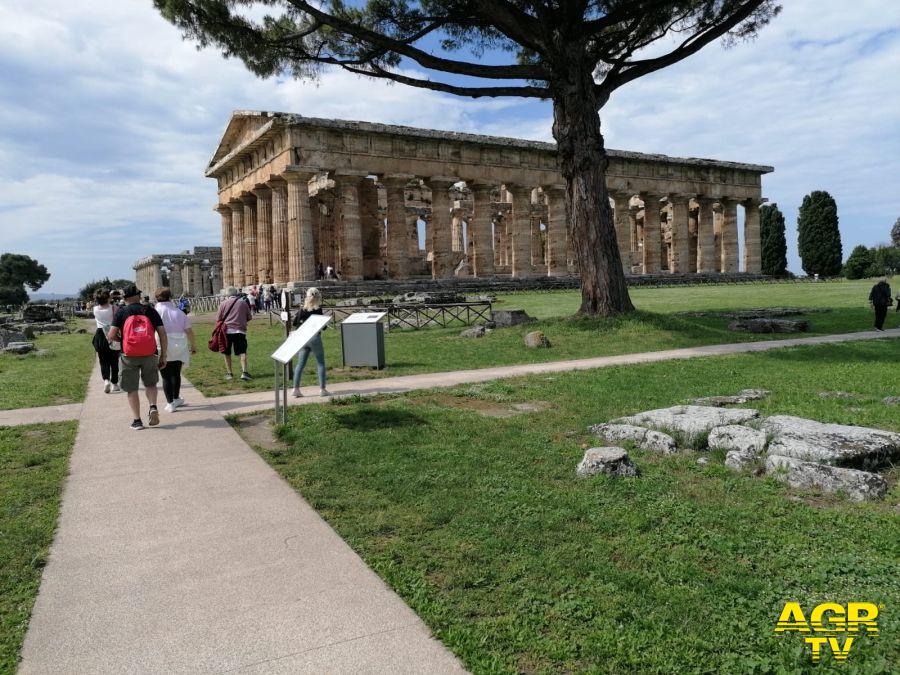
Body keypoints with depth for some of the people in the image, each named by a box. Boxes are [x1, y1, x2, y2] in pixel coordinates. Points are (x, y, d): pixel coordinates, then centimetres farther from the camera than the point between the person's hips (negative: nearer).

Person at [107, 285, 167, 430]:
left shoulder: (121, 312, 0)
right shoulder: (150, 310, 4)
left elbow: (111, 335, -8)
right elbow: (163, 334, 0)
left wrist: (121, 339, 15)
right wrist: (163, 356, 6)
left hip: (129, 356, -1)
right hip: (150, 354, 2)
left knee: (131, 389, 11)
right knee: (150, 383, 21)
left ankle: (137, 420, 10)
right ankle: (153, 407, -2)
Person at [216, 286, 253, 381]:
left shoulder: (223, 304, 0)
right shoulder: (243, 303, 3)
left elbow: (218, 319, 3)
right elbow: (249, 317, 10)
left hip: (227, 331, 0)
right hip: (240, 331, 0)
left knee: (227, 353, 13)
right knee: (242, 352, -2)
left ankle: (229, 373, 17)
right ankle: (244, 372, -17)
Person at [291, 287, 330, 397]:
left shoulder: (302, 309, 3)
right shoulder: (318, 309, -10)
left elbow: (295, 322, 6)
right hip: (315, 337, -5)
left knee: (301, 363, 10)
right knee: (320, 363, 6)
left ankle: (296, 388, 8)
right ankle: (322, 389, 5)